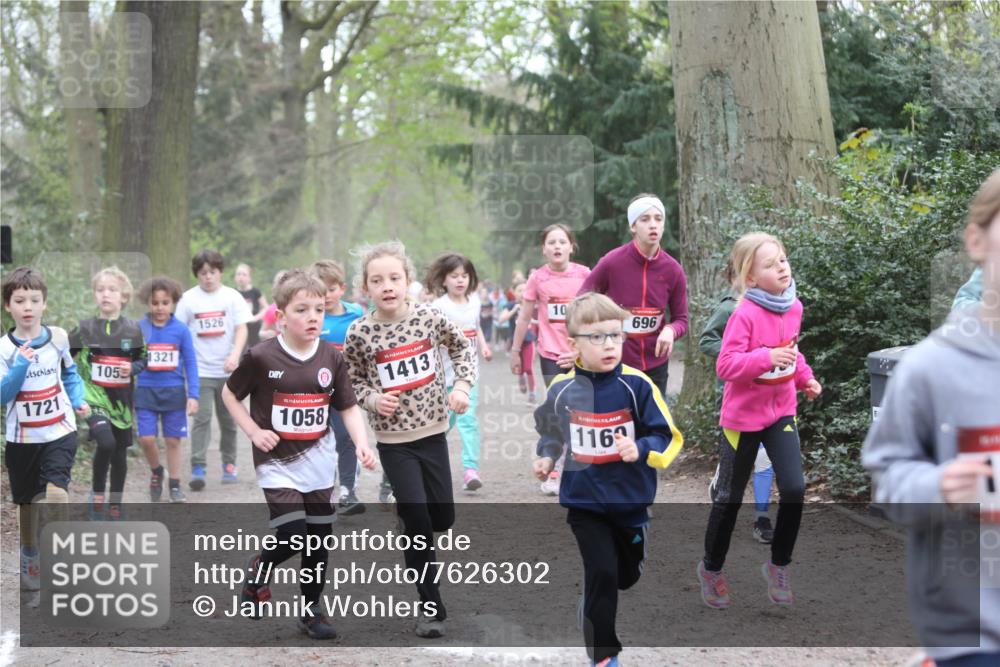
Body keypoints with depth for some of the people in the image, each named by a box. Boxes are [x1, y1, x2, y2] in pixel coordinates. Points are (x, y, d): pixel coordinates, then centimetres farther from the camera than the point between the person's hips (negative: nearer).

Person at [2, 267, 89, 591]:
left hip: (60, 433, 0)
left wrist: (78, 399, 1)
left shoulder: (58, 337, -2)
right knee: (27, 502, 14)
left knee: (56, 492, -21)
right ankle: (29, 560, 35)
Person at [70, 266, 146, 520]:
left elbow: (142, 360, 10)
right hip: (94, 396, -3)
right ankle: (97, 492, -4)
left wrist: (132, 368, -11)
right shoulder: (85, 328, -4)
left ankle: (115, 505, 26)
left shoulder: (132, 329, -1)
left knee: (120, 453, 10)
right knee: (106, 442, -26)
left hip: (122, 399, 3)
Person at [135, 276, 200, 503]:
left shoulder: (181, 330, -3)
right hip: (146, 391, 0)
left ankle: (175, 485, 20)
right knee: (146, 438, -8)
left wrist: (193, 395, -3)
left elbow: (190, 363, 1)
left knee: (173, 440, 6)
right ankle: (156, 472, 20)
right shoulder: (139, 328, -4)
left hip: (174, 392, 0)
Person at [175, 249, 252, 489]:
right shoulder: (189, 298, 0)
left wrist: (235, 356, -18)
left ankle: (229, 464, 24)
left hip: (227, 370, 1)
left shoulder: (231, 296, 0)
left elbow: (241, 329, -3)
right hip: (200, 370, -1)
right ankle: (197, 468, -14)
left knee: (228, 419, 11)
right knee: (202, 418, -11)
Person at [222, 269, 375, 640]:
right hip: (278, 462, -4)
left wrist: (361, 442, -14)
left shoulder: (332, 359, -3)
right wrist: (253, 431, -9)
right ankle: (259, 569, 19)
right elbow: (230, 393, 1)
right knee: (292, 538, -13)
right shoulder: (261, 357, -13)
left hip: (318, 461, 4)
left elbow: (349, 406, 2)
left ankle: (311, 609, 26)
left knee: (319, 539, 9)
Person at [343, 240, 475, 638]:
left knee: (443, 517, 9)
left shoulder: (429, 317, -7)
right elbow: (353, 380, 3)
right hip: (393, 438, -3)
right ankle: (430, 607, 5)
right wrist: (372, 398, -16)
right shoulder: (360, 333, -11)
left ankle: (407, 509, 45)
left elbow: (461, 345, 11)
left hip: (433, 430, 3)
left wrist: (463, 384, -2)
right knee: (419, 523, -7)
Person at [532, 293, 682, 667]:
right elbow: (552, 430, 16)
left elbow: (668, 438, -10)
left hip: (630, 499, 1)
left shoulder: (637, 385, -15)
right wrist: (546, 458, 2)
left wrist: (640, 450, -27)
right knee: (602, 573, -10)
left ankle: (592, 602, 52)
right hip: (583, 500, -1)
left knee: (627, 576, 18)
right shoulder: (562, 389, -7)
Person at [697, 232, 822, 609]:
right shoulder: (745, 314, -22)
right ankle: (711, 569, 28)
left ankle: (778, 567, 10)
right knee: (730, 497, 7)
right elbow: (725, 365, -25)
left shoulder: (793, 307, -1)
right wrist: (765, 358, -36)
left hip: (781, 411, 5)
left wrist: (805, 378, 5)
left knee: (794, 487, -9)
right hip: (744, 415, -5)